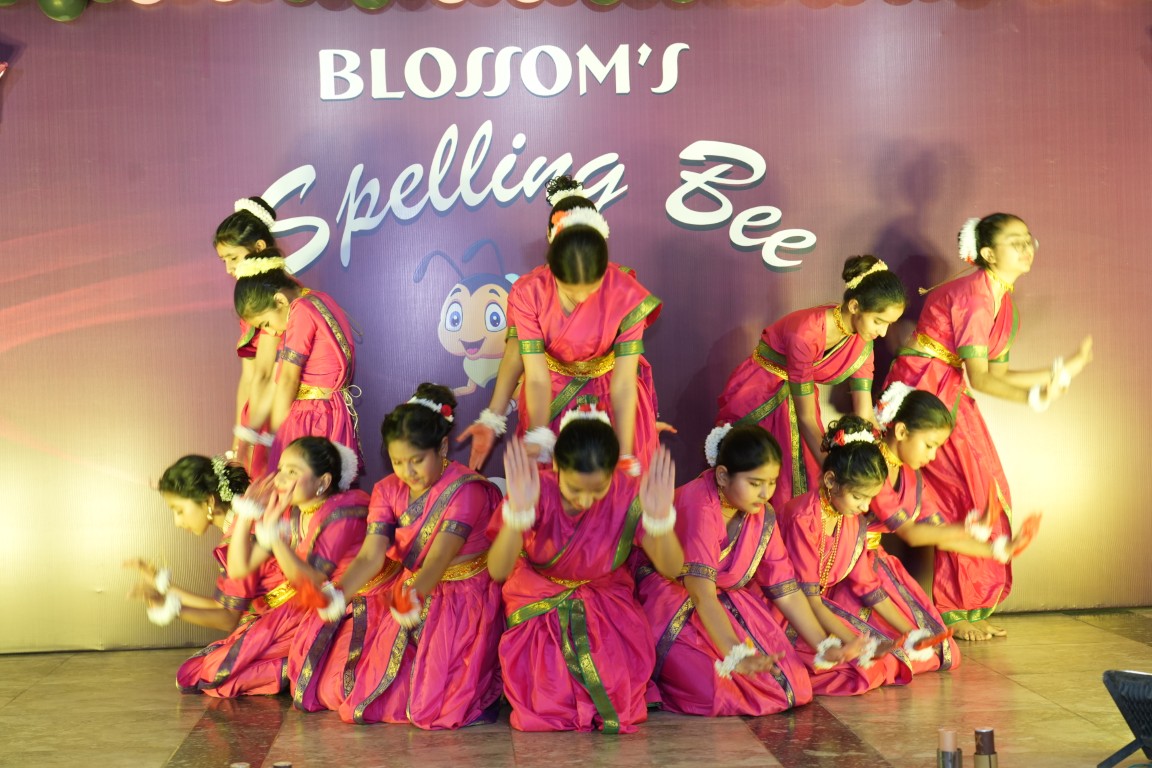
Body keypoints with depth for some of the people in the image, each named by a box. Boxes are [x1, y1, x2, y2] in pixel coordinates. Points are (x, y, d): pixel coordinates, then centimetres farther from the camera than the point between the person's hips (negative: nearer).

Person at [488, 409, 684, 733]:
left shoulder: (629, 494, -19)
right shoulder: (537, 491, -23)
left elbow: (671, 569, -23)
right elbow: (497, 570, -33)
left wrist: (660, 517, -43)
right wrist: (517, 513, -51)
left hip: (608, 606, 1)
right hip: (539, 607, -1)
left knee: (614, 704, -13)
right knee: (549, 709, -11)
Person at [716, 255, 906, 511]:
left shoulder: (861, 340, -11)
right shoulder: (807, 333, -32)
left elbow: (864, 415, -8)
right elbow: (806, 419, -25)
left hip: (795, 399, 6)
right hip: (757, 401, -6)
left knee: (807, 486, 5)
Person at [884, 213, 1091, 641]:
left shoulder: (1003, 301, 11)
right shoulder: (974, 296, -18)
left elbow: (996, 374, 9)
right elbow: (978, 378, -21)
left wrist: (1059, 372, 10)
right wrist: (1032, 397, -33)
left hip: (952, 397, 10)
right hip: (924, 393, -10)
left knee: (988, 491, 6)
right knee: (966, 494, -11)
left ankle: (972, 609, 12)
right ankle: (954, 613, -3)